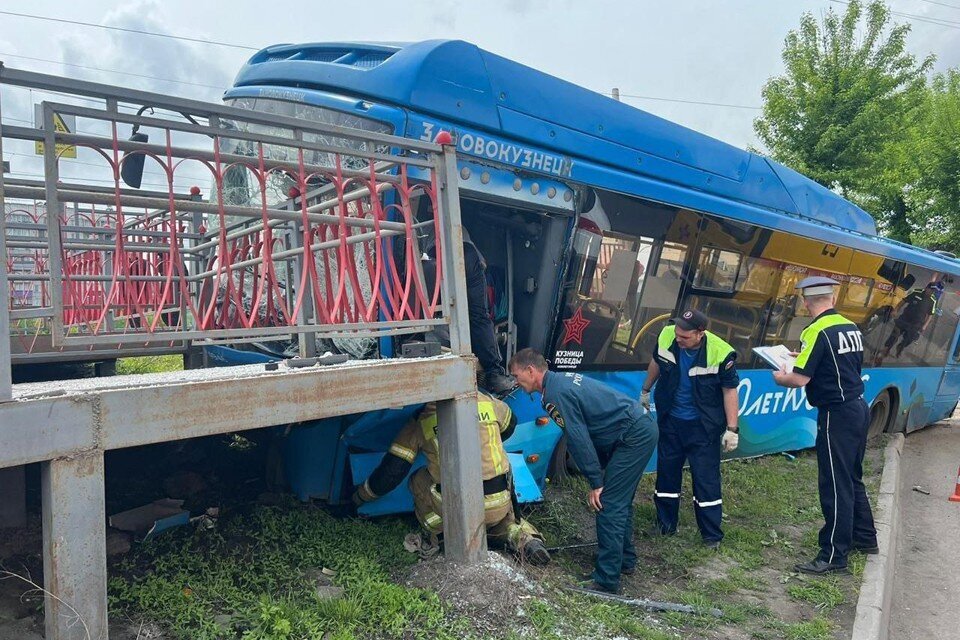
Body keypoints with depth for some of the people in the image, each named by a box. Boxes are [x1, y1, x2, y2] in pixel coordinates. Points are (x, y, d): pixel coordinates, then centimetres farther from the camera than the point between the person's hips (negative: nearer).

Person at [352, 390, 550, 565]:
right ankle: (522, 537, 6)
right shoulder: (486, 401, 6)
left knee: (419, 480, 21)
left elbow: (391, 470, 3)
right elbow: (510, 424, 28)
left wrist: (362, 495, 21)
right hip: (501, 508, 3)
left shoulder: (420, 422, 0)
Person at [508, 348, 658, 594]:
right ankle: (626, 561, 34)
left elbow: (579, 439, -18)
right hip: (643, 430, 10)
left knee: (608, 506, -8)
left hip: (635, 436, -10)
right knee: (620, 501, 20)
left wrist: (596, 483, -11)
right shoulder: (562, 380, 14)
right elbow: (580, 435, 16)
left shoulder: (556, 392, -17)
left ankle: (606, 581, -4)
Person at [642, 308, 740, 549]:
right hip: (670, 420, 4)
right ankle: (665, 525, 30)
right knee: (666, 472, 13)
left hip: (703, 426, -4)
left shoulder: (720, 353, -25)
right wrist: (645, 390, 19)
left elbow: (729, 390, -13)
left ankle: (712, 534, 17)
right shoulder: (666, 337, -16)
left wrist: (731, 429, -11)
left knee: (706, 477, 2)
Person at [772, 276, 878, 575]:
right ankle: (864, 537, 36)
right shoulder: (852, 328, 7)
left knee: (835, 486, -2)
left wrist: (780, 377, 2)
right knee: (852, 478, 22)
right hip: (859, 408, 9)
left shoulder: (818, 332, -17)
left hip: (837, 415, -9)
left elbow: (800, 379, -20)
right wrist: (805, 357, 24)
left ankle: (834, 556, 4)